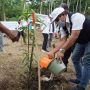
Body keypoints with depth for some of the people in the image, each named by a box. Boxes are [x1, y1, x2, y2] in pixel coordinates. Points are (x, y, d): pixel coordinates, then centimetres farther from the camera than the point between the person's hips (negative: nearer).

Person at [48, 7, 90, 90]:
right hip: (81, 41, 9)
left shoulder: (75, 17, -31)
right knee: (75, 58, 13)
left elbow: (74, 37, -37)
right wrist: (53, 51, -14)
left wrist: (62, 50, -37)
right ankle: (79, 79, 28)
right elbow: (63, 41, -5)